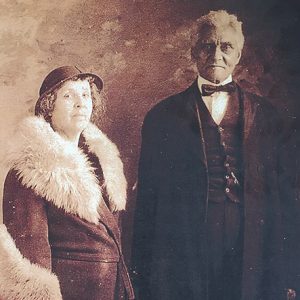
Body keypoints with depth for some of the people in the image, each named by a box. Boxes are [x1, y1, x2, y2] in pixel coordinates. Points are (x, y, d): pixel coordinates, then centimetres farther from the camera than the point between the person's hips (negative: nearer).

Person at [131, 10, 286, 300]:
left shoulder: (264, 114, 8)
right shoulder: (163, 115, 5)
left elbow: (276, 192, 7)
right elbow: (147, 197, 5)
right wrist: (141, 272, 3)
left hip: (248, 251, 1)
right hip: (182, 249, -1)